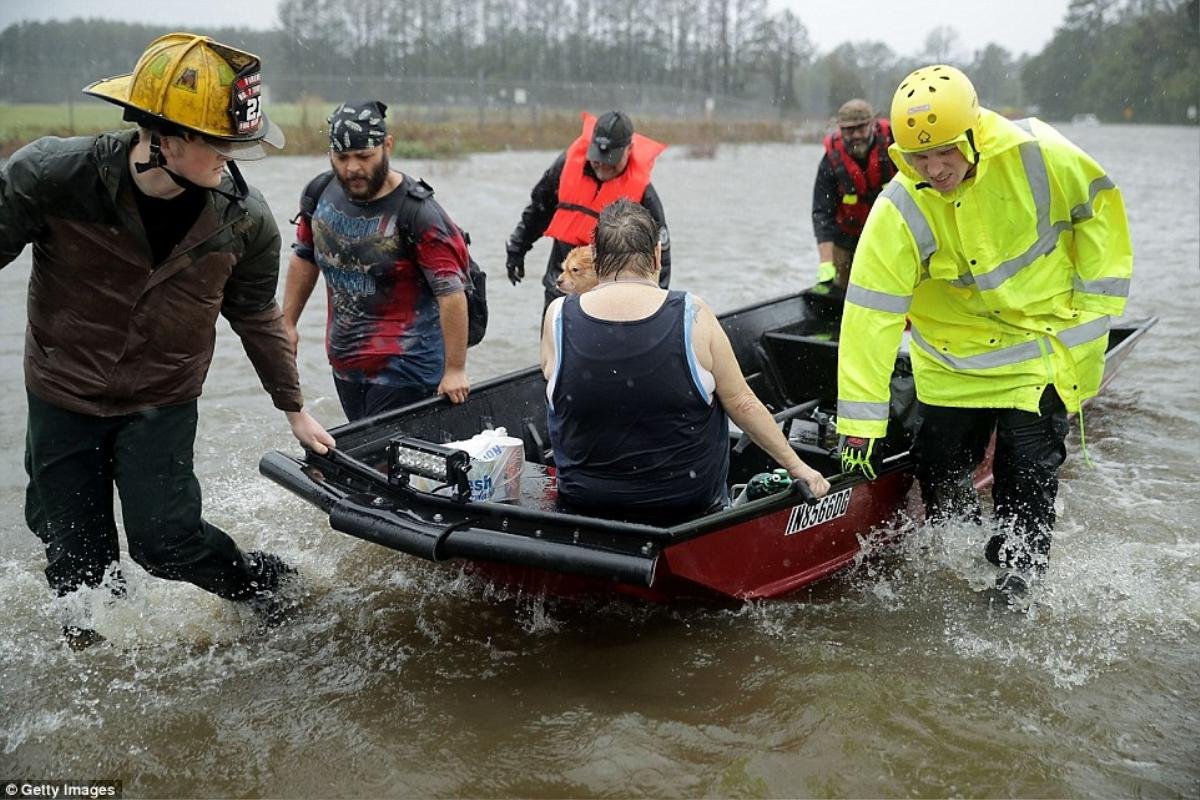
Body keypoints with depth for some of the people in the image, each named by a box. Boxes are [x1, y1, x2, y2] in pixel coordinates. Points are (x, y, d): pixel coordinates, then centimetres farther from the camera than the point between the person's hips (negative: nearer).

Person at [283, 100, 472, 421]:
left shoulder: (417, 212, -18)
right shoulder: (320, 194, 1)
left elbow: (452, 293, -18)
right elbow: (304, 259, 16)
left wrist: (455, 370, -17)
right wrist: (287, 324, 17)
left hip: (404, 370, -6)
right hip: (343, 363, 7)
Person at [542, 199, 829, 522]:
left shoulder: (558, 317, -13)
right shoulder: (692, 315, -16)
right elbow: (742, 403, -9)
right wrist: (796, 465, 3)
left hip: (584, 496, 2)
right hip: (689, 498, -1)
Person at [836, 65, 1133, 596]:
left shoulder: (1037, 155, -21)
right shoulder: (898, 214, -21)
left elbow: (1098, 207, -2)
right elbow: (869, 317, -21)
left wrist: (1095, 303, -4)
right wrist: (859, 423, -23)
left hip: (1045, 334, -1)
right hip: (953, 347, 1)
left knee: (1027, 468, -4)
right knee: (939, 463, 6)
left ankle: (1018, 577, 18)